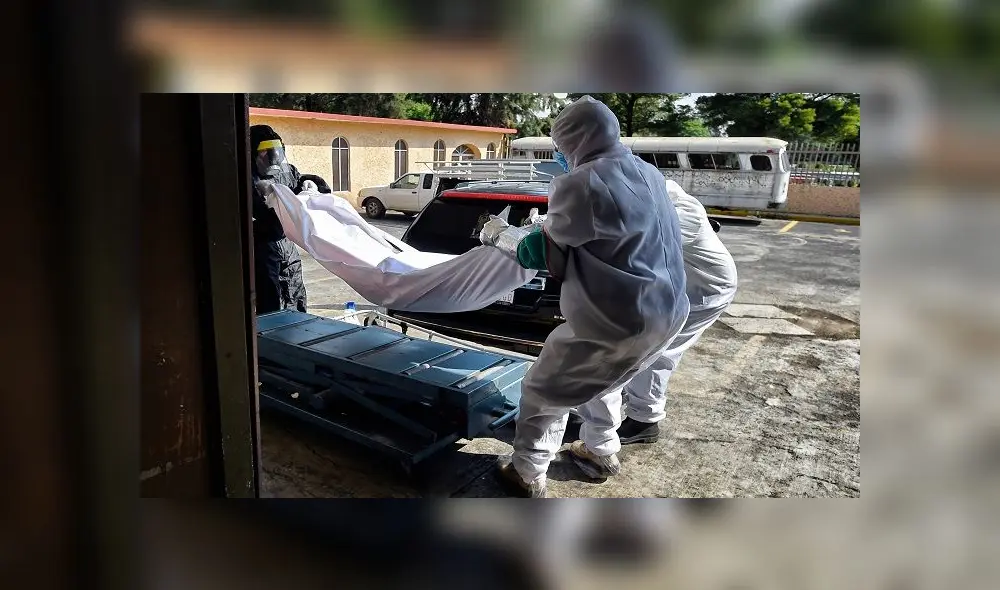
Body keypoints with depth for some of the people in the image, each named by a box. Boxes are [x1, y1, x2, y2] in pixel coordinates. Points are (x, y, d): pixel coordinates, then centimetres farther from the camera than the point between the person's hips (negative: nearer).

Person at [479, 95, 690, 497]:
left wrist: (498, 234, 12)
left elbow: (539, 251, -5)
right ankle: (602, 452, 46)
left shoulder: (581, 183, -15)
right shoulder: (648, 174, 10)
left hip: (615, 321, -8)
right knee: (602, 381, 32)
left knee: (545, 392, 12)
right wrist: (547, 226, 27)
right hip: (667, 312, 8)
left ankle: (527, 475, 23)